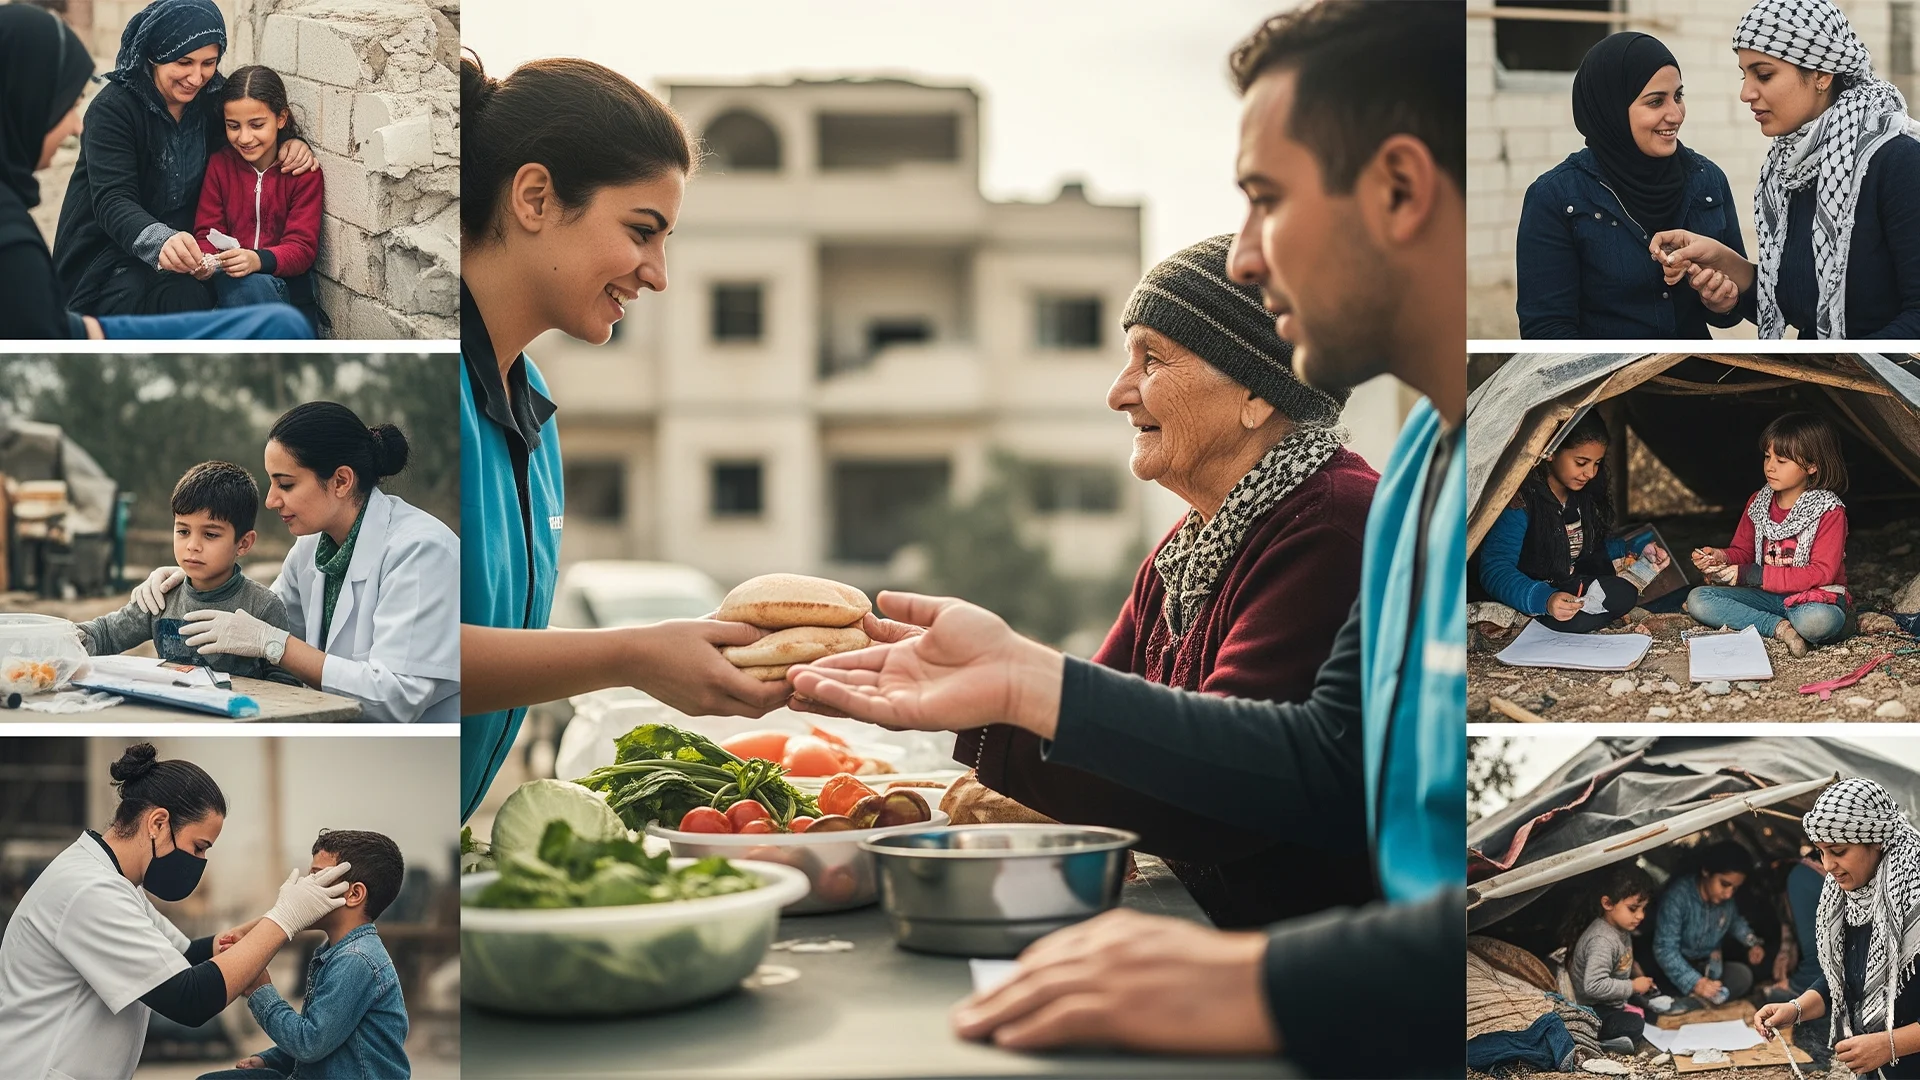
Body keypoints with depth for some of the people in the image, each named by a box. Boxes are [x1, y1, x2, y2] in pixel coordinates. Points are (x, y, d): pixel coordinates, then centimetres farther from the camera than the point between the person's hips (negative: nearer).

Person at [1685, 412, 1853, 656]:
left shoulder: (1829, 512, -12)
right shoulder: (1758, 503, 6)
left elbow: (1822, 573, -19)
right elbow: (1742, 551, 17)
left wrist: (1754, 575, -22)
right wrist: (1721, 557, -10)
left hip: (1814, 598, -6)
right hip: (1768, 597, 6)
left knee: (1818, 620, -42)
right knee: (1698, 599, -16)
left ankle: (1743, 622, -19)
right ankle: (1780, 627, -25)